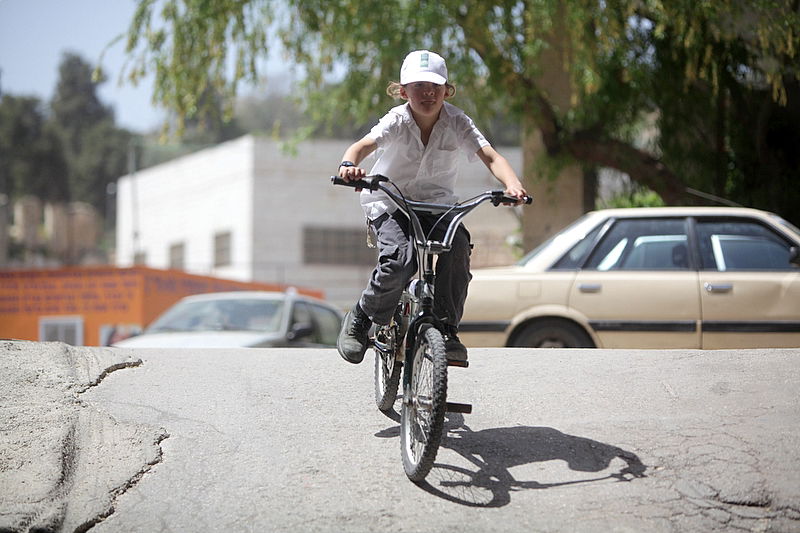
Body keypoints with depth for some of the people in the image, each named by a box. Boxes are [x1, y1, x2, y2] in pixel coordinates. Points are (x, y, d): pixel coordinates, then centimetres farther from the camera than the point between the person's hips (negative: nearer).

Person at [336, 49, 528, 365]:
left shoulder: (456, 122, -12)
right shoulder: (397, 121, -17)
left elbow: (490, 156, -23)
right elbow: (364, 145, -34)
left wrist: (512, 184, -43)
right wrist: (349, 165, -58)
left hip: (437, 202, 3)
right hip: (388, 202, -2)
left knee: (458, 246, -27)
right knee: (399, 260, -28)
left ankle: (447, 330, -15)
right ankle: (359, 321, -3)